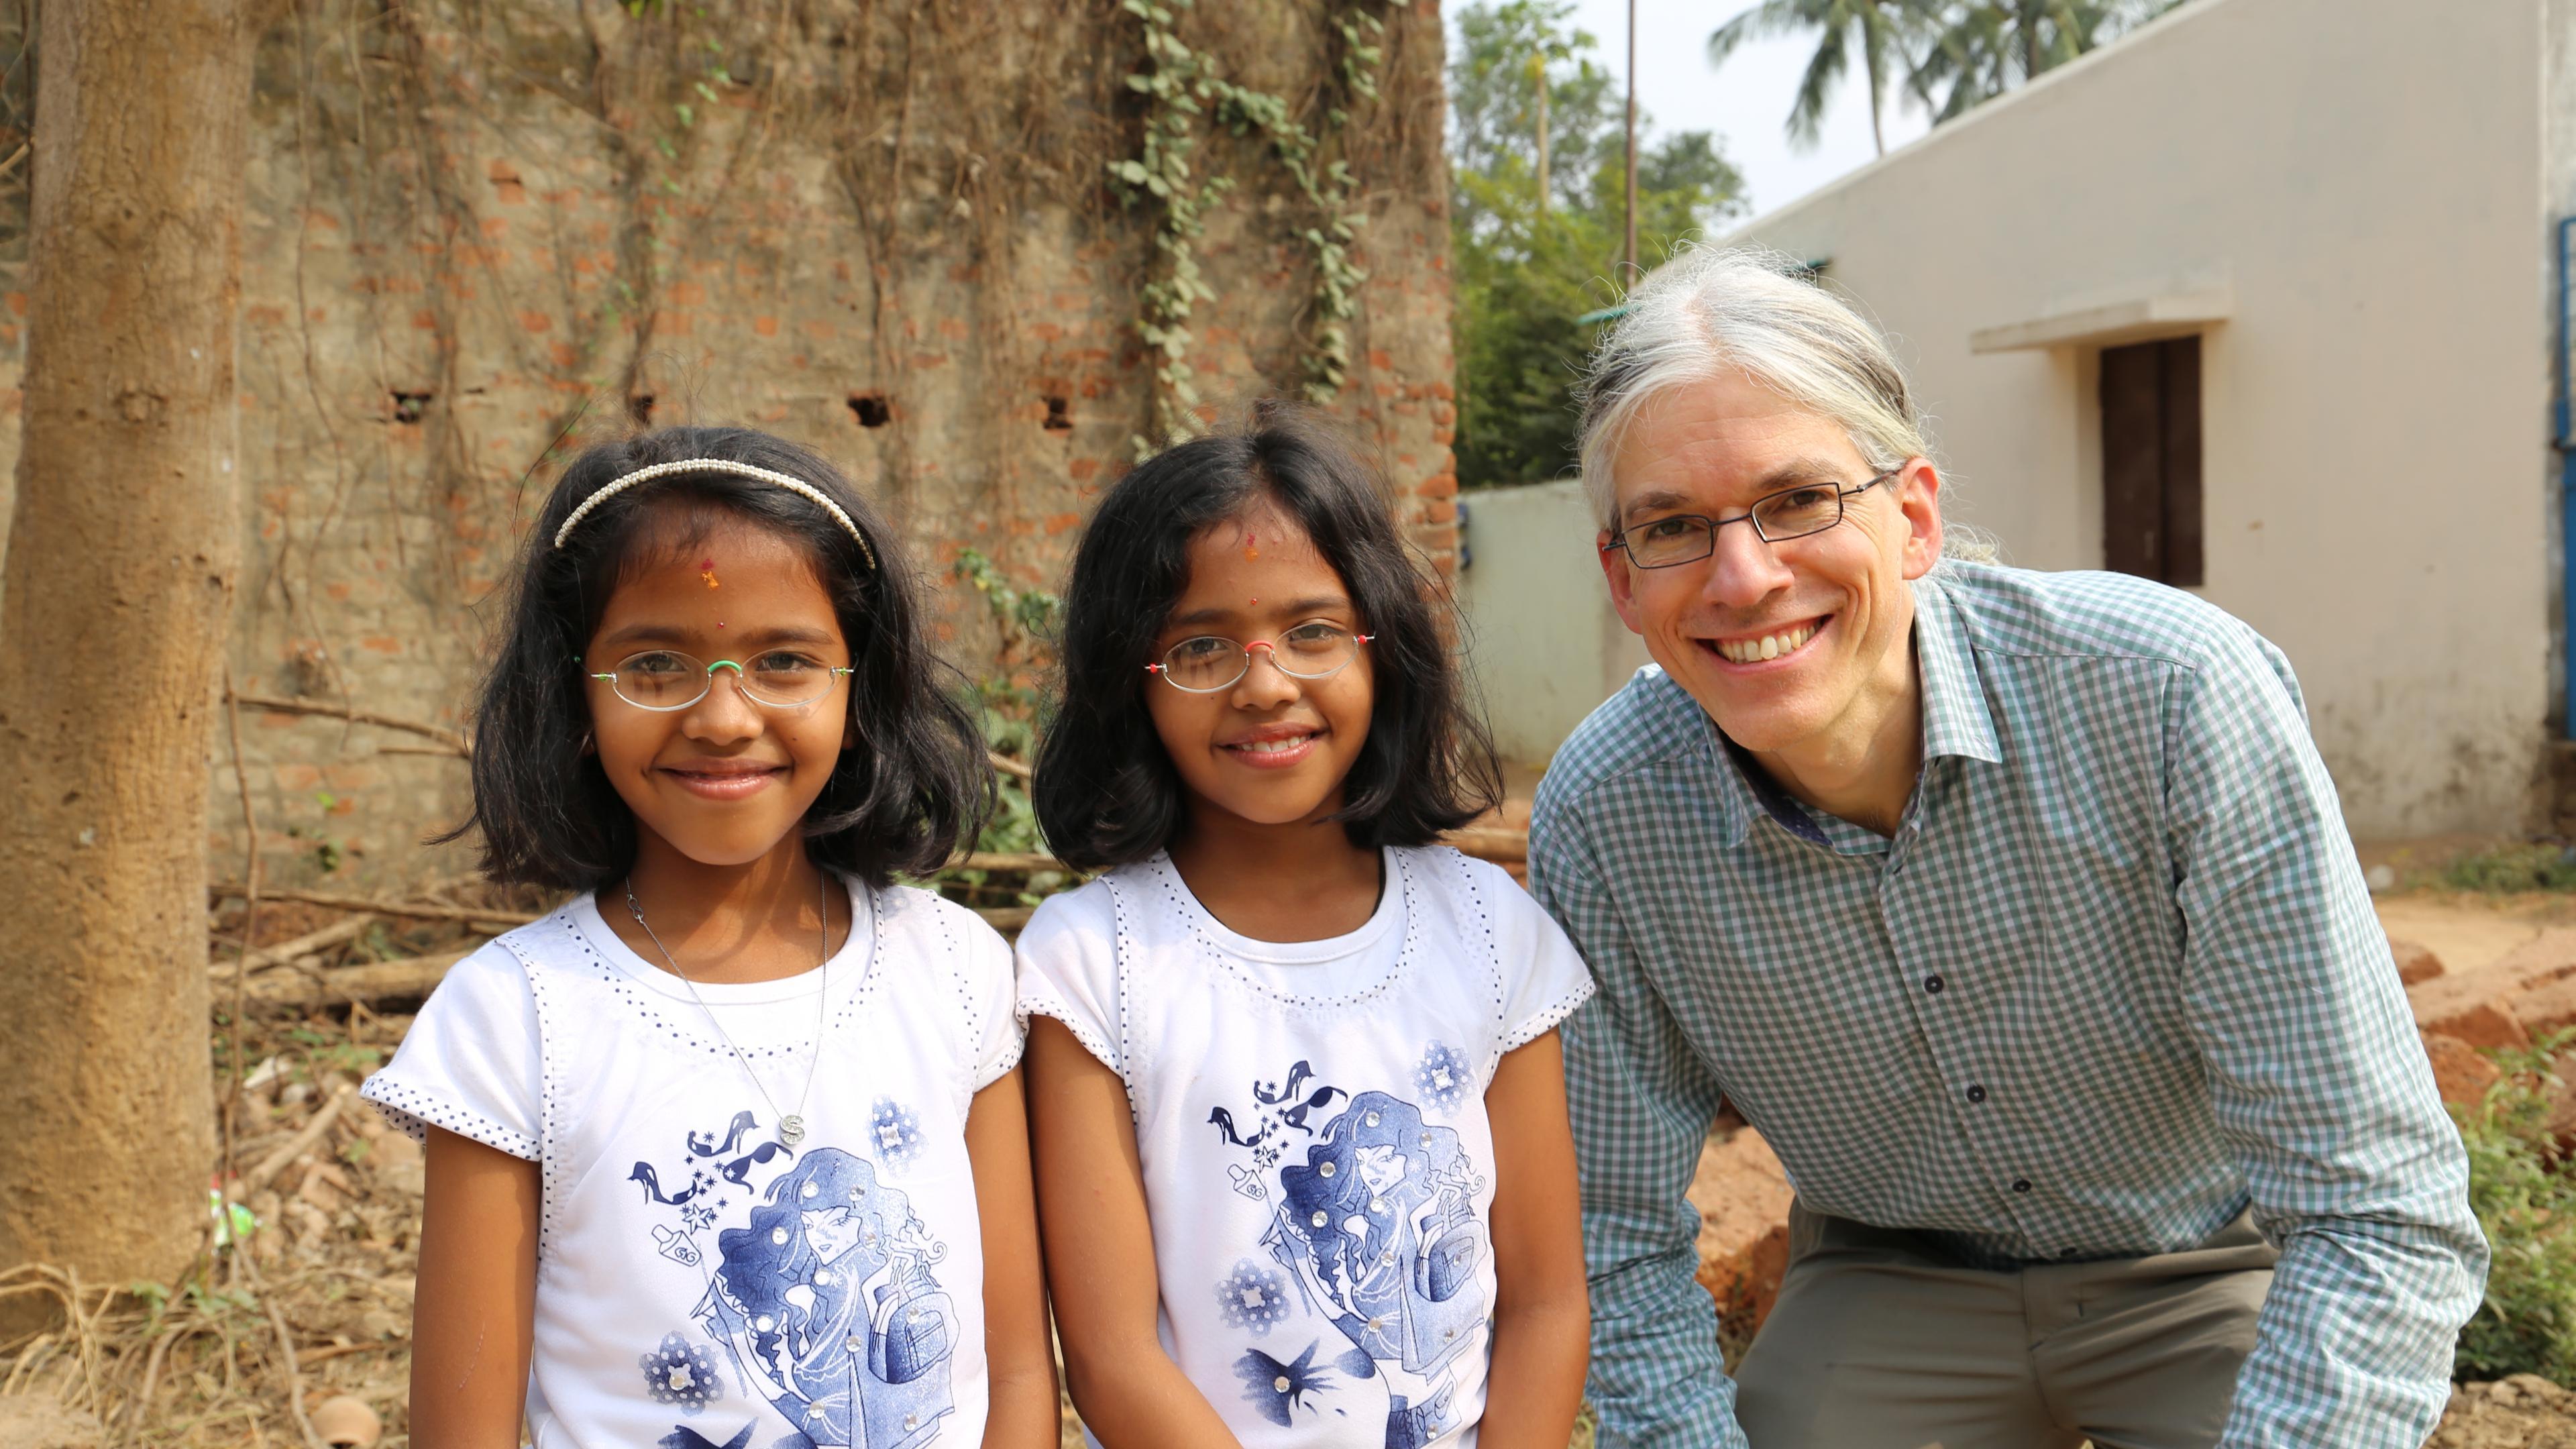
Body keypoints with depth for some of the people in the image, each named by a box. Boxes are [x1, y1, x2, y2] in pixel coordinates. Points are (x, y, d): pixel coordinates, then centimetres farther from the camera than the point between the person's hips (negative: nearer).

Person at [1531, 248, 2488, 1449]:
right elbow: (1622, 1244, -8)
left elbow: (2380, 1213, -25)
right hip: (1888, 1291, 1)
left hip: (2217, 1274, -1)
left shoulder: (2174, 699, -29)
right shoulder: (1600, 820, -20)